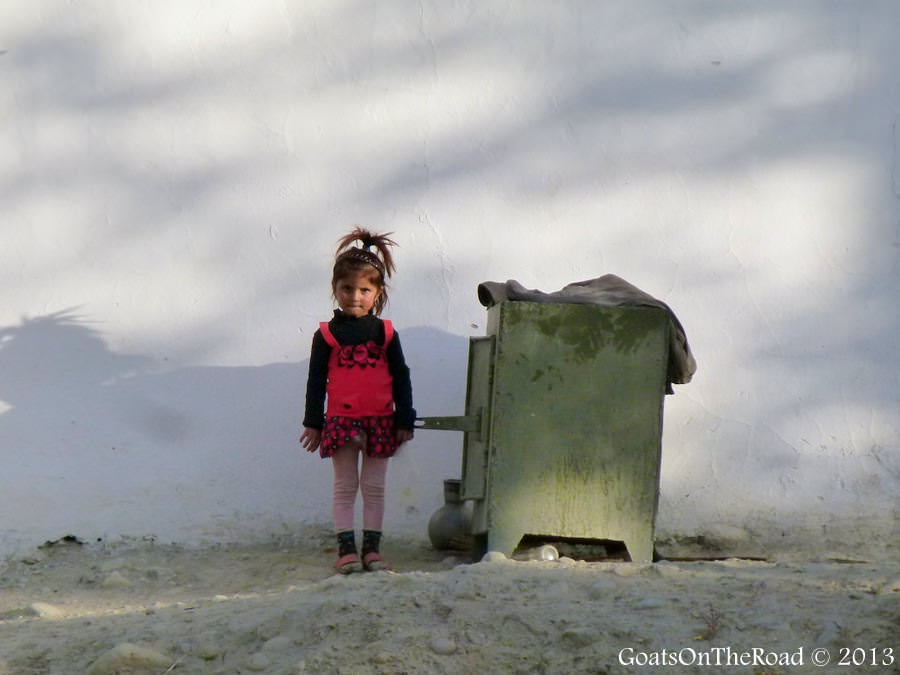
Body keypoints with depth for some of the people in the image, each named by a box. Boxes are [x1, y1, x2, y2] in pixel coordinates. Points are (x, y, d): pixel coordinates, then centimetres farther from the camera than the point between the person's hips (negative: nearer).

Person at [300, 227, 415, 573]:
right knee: (345, 486, 1)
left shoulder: (385, 333, 4)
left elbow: (401, 378, 8)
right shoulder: (327, 334, 1)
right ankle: (346, 547, 3)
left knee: (374, 487, 6)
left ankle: (372, 547, 11)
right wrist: (313, 422, 2)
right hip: (341, 419, -1)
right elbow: (316, 380, 4)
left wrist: (405, 421, 4)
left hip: (380, 420, 1)